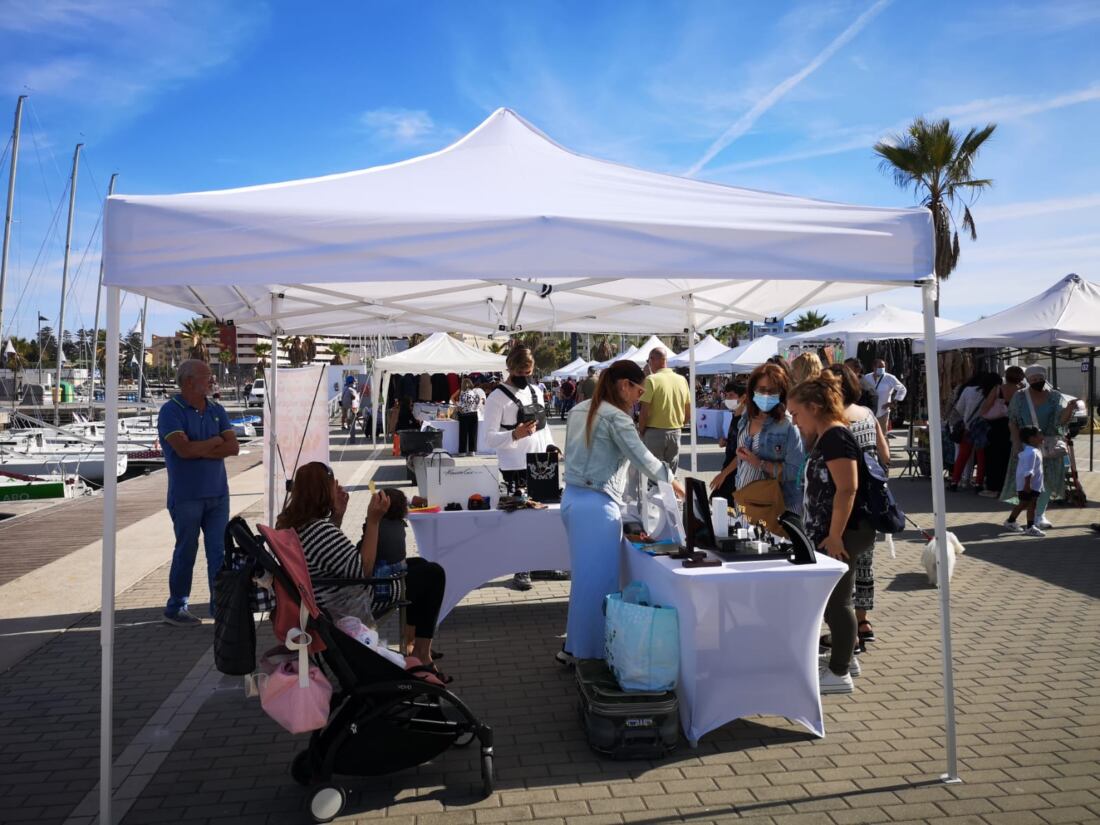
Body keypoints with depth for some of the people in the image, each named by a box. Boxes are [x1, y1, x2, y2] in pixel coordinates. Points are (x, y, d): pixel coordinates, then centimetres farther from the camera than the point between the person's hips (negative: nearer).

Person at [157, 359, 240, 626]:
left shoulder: (217, 411, 9)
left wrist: (200, 450, -12)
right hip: (186, 496, -4)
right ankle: (176, 608, 19)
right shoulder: (171, 411, -7)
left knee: (219, 549, 4)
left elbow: (233, 447, 0)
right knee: (186, 551, 4)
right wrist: (216, 441, -6)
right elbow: (184, 449, -20)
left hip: (218, 493, 5)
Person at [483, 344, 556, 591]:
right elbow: (489, 438, -14)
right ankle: (520, 571, 10)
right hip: (515, 468, -6)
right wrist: (515, 435, -29)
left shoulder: (535, 391, 13)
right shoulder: (497, 398, -8)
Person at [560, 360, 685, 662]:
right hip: (598, 505, -9)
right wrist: (671, 480, 1)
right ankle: (588, 652, 11)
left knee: (585, 575, 18)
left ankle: (574, 646, 28)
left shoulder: (579, 411, 12)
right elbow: (643, 458, -14)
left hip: (572, 498, 9)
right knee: (599, 579, 2)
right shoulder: (615, 417, -13)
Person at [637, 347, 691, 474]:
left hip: (654, 433, -5)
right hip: (675, 433, 5)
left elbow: (644, 413, -15)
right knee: (671, 474, 13)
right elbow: (688, 414, 8)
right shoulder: (682, 380, 4)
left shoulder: (651, 380, -12)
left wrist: (640, 433, -2)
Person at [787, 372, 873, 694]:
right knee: (832, 599, 19)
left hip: (843, 535, -10)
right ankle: (845, 658, 34)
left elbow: (847, 489, -25)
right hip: (834, 534, 10)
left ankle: (839, 673, 12)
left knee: (836, 601, 0)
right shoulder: (826, 438, 14)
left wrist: (834, 536, -24)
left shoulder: (835, 437, -18)